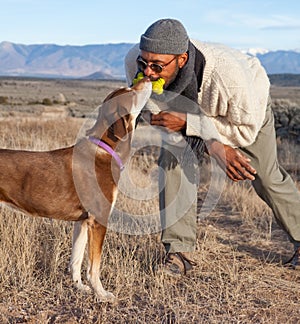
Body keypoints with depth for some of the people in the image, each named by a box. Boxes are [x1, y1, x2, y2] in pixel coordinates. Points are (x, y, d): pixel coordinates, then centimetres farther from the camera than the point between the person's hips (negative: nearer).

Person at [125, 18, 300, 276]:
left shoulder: (228, 73, -49)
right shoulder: (135, 62, -36)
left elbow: (247, 130, -32)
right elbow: (162, 114, -22)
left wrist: (187, 122, -43)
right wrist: (213, 144, -36)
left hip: (250, 105, -3)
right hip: (192, 105, 3)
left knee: (266, 177, 8)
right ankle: (180, 251, -9)